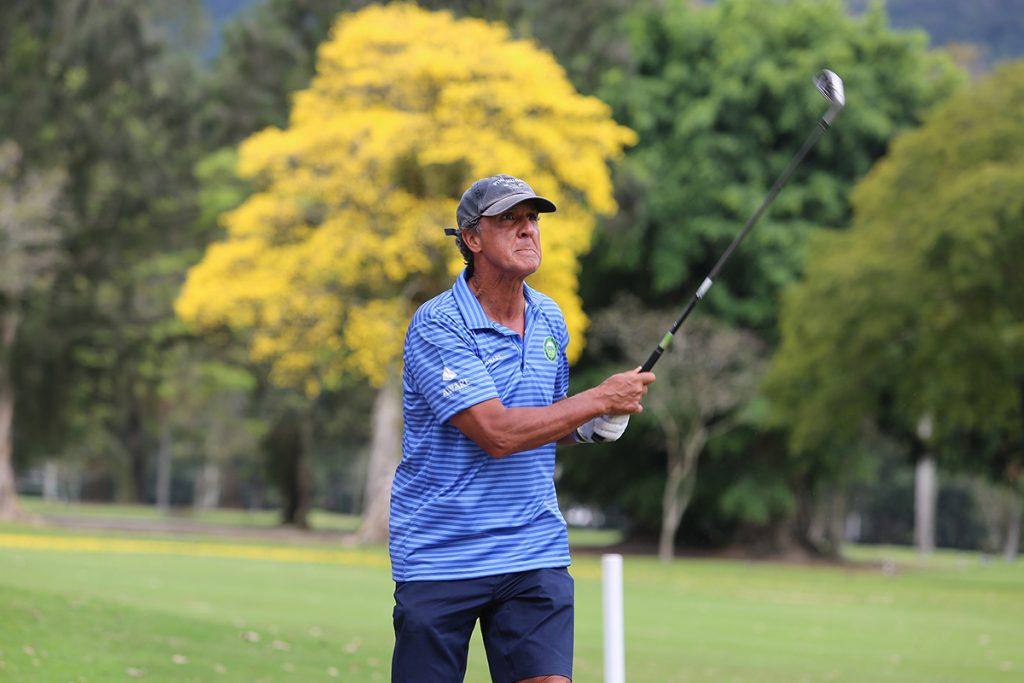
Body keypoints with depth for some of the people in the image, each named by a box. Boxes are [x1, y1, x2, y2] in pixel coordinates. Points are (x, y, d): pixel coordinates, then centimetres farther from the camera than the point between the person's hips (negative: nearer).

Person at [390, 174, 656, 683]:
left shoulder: (549, 319, 10)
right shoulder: (436, 326, -13)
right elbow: (496, 433, -22)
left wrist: (590, 426, 1)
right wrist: (600, 398, -16)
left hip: (535, 551, 5)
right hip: (438, 558, -4)